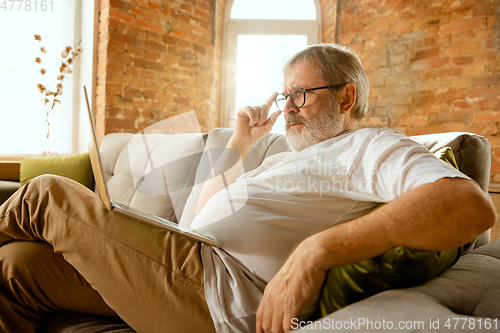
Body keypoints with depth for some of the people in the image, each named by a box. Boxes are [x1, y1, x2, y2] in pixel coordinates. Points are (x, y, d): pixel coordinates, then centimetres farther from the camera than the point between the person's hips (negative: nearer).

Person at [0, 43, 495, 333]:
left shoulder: (370, 147, 2)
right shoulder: (289, 159, 28)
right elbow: (205, 209, 30)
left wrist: (317, 249, -29)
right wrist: (239, 144, 20)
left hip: (222, 288, -9)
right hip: (192, 259, 9)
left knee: (47, 195, -1)